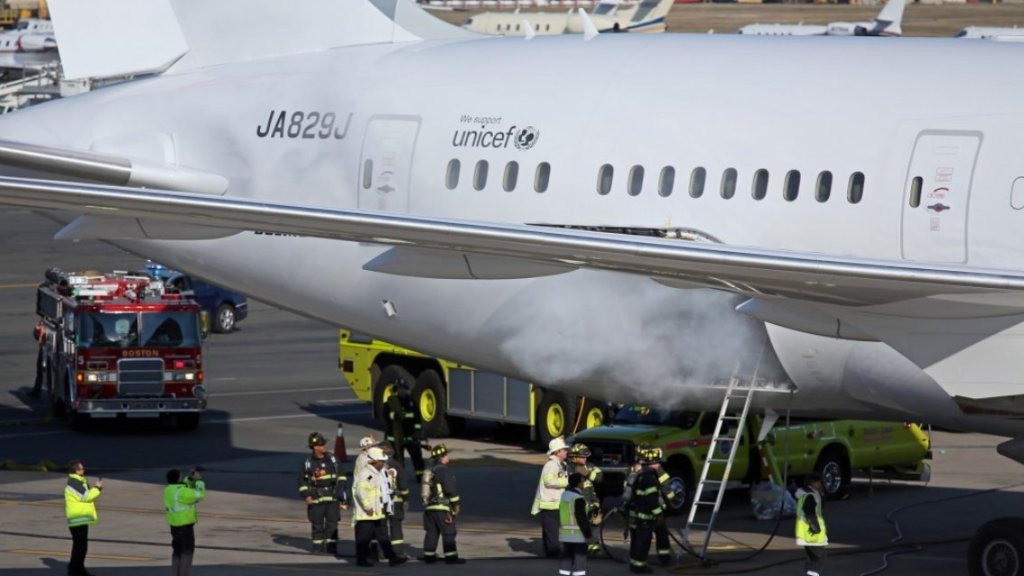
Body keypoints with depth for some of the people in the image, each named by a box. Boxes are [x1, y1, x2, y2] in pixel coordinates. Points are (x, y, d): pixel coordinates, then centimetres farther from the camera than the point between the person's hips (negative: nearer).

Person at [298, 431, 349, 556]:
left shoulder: (332, 458, 4)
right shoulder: (309, 462, -2)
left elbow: (341, 475, 13)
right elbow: (302, 480, 5)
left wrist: (342, 490, 7)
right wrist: (306, 495, -3)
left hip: (332, 496, 2)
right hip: (316, 498, -2)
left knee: (332, 523, -1)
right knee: (317, 524, 3)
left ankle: (331, 547, 3)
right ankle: (318, 547, 11)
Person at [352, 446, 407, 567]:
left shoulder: (379, 473, 16)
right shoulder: (365, 473, -16)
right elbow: (360, 490, -24)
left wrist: (384, 506, 21)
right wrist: (367, 506, -25)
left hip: (378, 513, 10)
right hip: (366, 514, -10)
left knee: (383, 536, 9)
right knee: (364, 537, -2)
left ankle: (392, 557, 10)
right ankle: (362, 559, 6)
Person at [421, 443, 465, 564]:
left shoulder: (430, 471, 15)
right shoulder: (444, 470, -14)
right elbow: (450, 489, -18)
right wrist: (456, 504, -8)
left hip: (429, 507, 8)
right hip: (442, 508, -8)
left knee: (431, 532, 12)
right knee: (448, 533, -4)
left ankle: (429, 556, 13)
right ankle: (450, 557, -5)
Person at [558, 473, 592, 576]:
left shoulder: (564, 495, 9)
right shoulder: (578, 499, -18)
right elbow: (582, 518, -19)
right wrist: (588, 534, -14)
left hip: (565, 534, 8)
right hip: (578, 534, -8)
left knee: (566, 559, 12)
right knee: (579, 559, -2)